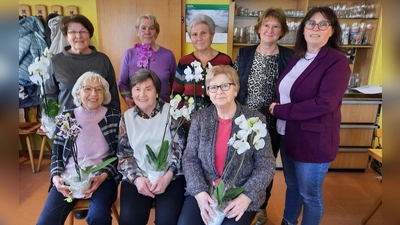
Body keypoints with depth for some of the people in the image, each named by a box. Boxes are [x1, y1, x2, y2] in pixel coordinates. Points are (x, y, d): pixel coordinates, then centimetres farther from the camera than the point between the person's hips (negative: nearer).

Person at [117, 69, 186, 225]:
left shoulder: (171, 112, -1)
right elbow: (123, 154, 7)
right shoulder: (127, 117, 7)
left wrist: (167, 176, -14)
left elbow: (180, 148, -3)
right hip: (137, 177, 2)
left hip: (170, 176, -1)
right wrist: (136, 178, -8)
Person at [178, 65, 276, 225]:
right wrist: (199, 191, -14)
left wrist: (247, 195, -19)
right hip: (204, 190, 2)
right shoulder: (200, 118, 1)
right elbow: (190, 159, 0)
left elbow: (266, 165, -6)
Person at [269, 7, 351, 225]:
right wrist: (277, 109, -7)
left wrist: (280, 110, -18)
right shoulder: (297, 57, 8)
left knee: (310, 194, 12)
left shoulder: (337, 61, -14)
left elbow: (324, 103, -24)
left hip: (314, 140, -7)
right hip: (288, 135, 7)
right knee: (292, 185, 24)